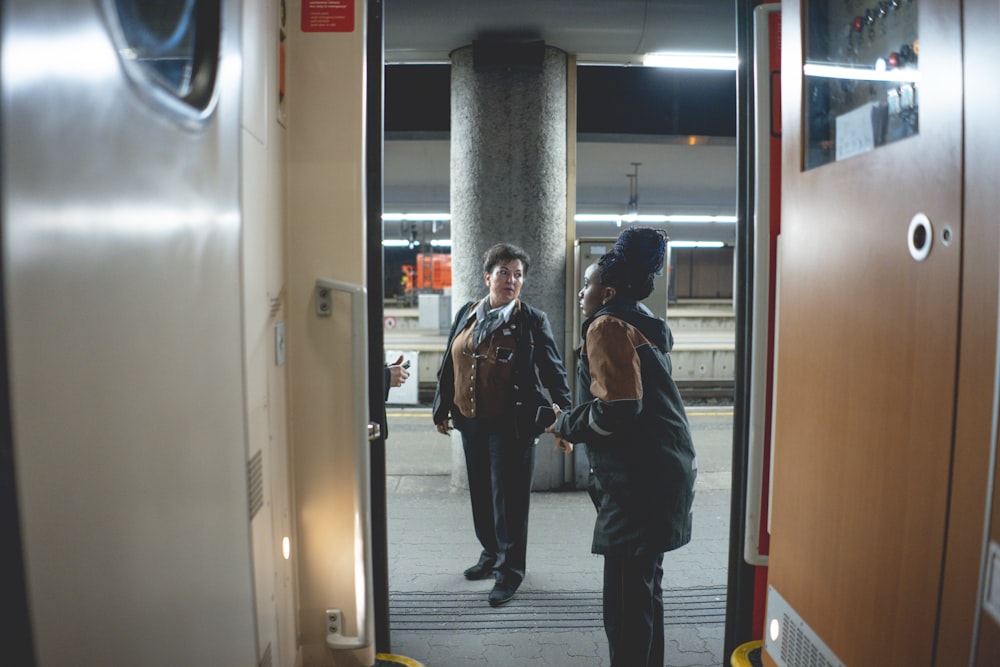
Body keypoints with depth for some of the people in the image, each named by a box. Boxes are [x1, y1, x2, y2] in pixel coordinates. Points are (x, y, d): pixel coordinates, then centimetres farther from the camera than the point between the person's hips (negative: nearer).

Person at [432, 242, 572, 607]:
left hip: (511, 425, -5)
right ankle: (491, 553, 36)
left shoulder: (532, 320, -4)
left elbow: (554, 371, -6)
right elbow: (449, 365, 13)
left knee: (509, 496, 2)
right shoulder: (466, 314, 7)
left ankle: (509, 570, 18)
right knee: (481, 493, 16)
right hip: (470, 422, 5)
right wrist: (442, 410, 14)